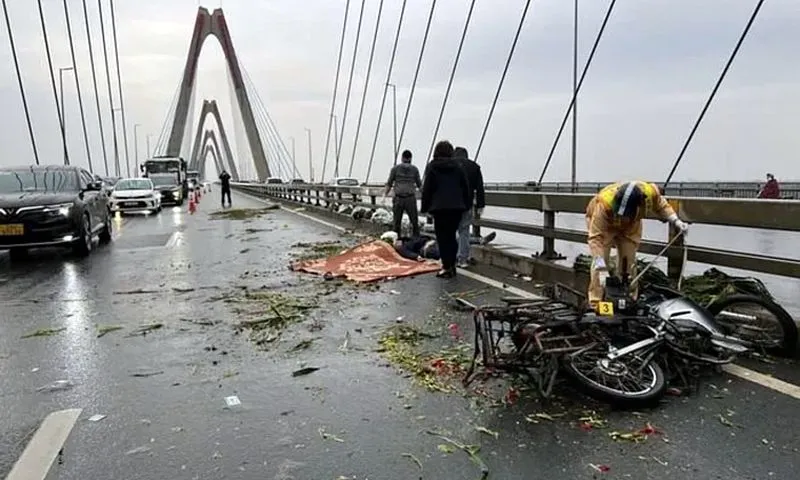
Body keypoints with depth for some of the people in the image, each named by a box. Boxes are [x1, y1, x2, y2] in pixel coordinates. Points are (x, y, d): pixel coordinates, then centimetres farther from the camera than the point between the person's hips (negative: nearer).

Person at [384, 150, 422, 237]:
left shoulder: (395, 168, 2)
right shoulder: (414, 169, 4)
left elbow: (389, 184, 2)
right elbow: (419, 185, 9)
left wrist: (385, 194, 16)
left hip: (398, 199, 0)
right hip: (410, 198, 0)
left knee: (397, 222, 8)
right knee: (414, 221, 8)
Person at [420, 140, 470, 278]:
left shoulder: (432, 166, -1)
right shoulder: (458, 166, 9)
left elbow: (427, 188, -3)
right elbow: (465, 187, 9)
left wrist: (425, 207, 3)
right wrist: (466, 205, 15)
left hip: (439, 207, -4)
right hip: (457, 207, 4)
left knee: (442, 237, 0)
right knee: (451, 235, 13)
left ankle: (447, 267, -4)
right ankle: (451, 265, 16)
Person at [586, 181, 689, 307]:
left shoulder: (650, 193, -32)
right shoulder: (604, 203, -44)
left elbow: (661, 206, -5)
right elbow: (596, 238, -43)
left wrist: (676, 221, -21)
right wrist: (602, 269, -49)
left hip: (630, 226, 4)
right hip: (602, 222, -3)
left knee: (629, 261, 2)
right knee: (600, 260, -15)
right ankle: (595, 304, -12)